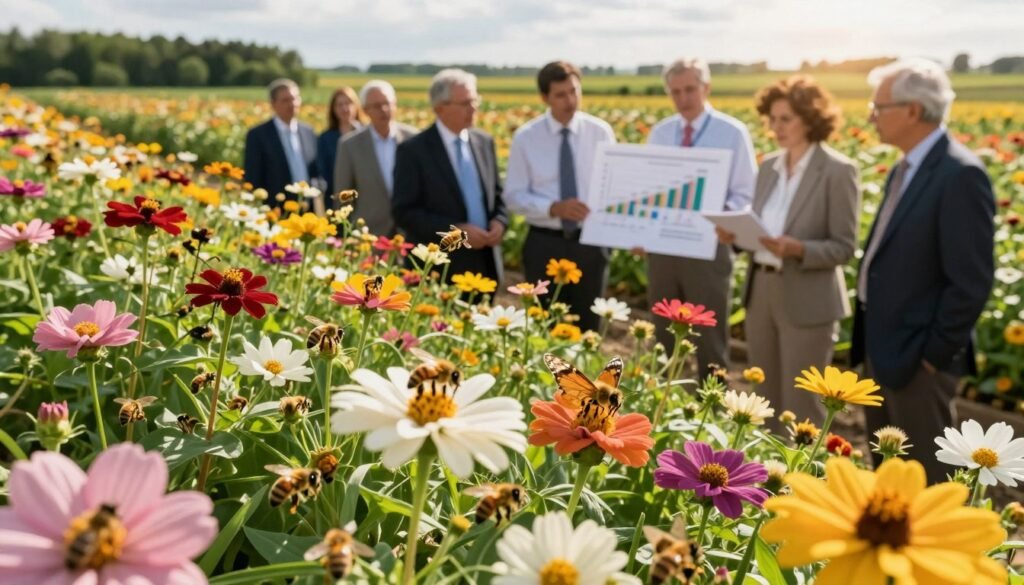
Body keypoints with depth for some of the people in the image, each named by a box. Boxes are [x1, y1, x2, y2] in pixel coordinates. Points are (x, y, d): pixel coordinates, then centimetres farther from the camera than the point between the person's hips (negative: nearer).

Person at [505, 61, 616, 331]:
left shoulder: (600, 132, 0)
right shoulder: (526, 137, -4)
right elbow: (514, 195, -5)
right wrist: (554, 208, -22)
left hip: (590, 242, 1)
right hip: (545, 243, -1)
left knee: (587, 326, 12)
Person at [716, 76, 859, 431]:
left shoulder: (838, 171, -12)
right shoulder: (769, 166, 8)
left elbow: (844, 248, -12)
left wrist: (797, 249, -29)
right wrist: (735, 234, -6)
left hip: (808, 301, -6)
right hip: (760, 291, 7)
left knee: (800, 405, 3)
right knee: (765, 398, 16)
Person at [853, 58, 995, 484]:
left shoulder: (960, 175, -21)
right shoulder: (906, 168, 9)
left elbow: (972, 281, -22)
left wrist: (935, 353, -16)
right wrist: (869, 340, 15)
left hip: (915, 354, -9)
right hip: (881, 344, 9)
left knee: (926, 476, 5)